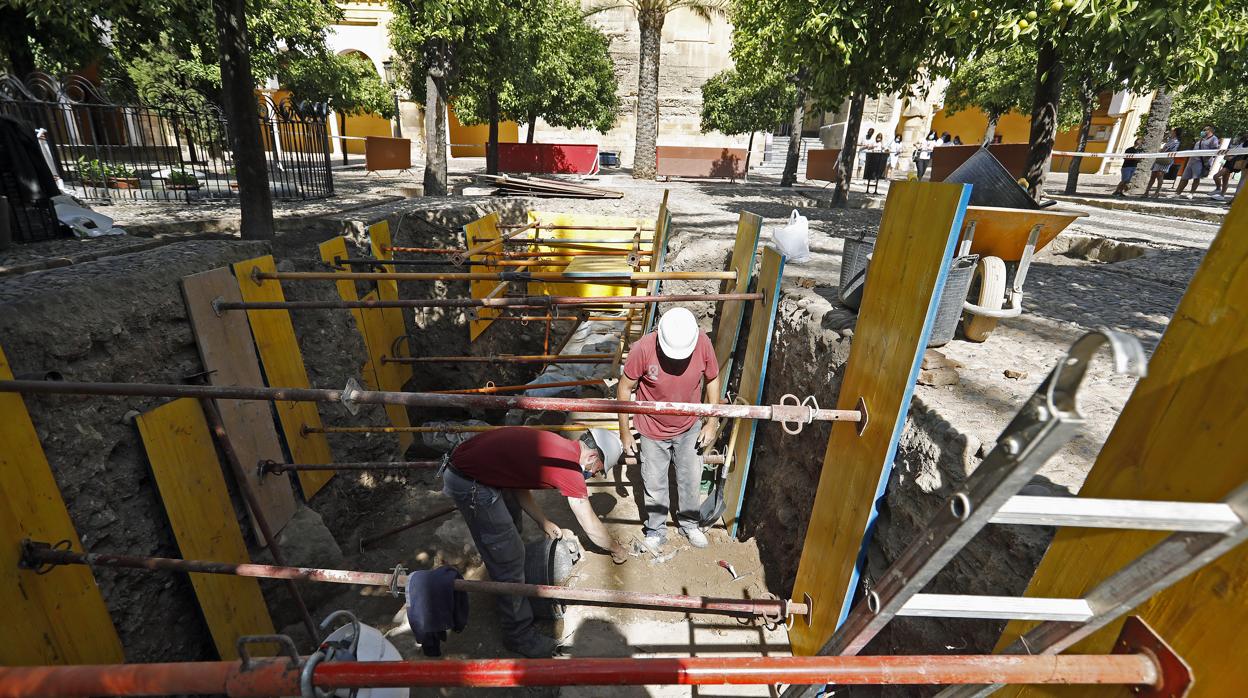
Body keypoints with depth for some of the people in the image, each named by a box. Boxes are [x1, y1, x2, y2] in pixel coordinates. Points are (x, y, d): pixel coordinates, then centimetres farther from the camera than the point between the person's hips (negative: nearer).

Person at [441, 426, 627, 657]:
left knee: (512, 526, 29)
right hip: (469, 483, -10)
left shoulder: (556, 447, 7)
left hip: (466, 462, 10)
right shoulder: (569, 465, -17)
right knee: (509, 558, 1)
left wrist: (543, 522, 15)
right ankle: (519, 634, 19)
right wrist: (617, 550, 12)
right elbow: (592, 528, -6)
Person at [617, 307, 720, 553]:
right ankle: (656, 530, 39)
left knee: (691, 479, 19)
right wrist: (625, 431, -10)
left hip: (689, 428, 2)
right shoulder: (643, 348, -29)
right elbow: (625, 387, -15)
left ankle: (689, 523, 46)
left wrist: (711, 423, -3)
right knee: (654, 485, 14)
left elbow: (713, 379, -4)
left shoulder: (703, 343, -22)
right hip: (653, 431, -2)